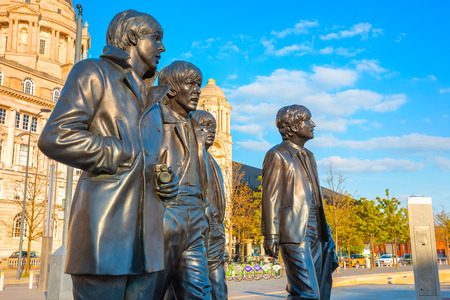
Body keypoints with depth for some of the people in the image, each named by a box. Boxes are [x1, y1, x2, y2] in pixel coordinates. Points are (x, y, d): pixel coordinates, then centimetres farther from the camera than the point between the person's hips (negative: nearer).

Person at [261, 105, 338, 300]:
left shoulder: (308, 156, 21)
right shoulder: (277, 155, -3)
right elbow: (270, 198, -9)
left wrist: (325, 231, 19)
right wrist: (271, 236, -15)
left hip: (314, 233, 8)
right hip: (294, 234, -8)